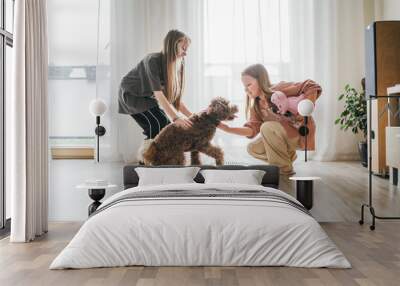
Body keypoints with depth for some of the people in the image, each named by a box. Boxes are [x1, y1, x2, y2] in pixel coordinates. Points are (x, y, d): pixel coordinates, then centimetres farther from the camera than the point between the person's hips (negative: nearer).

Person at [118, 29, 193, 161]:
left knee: (167, 125, -5)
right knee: (158, 123, -21)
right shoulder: (153, 61, -30)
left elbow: (175, 98, -9)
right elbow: (158, 95, -36)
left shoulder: (176, 66, -9)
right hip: (131, 94, -7)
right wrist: (175, 118, -42)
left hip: (146, 96, 7)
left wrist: (192, 116, -19)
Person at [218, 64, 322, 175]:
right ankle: (289, 155, 15)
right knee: (253, 149, -2)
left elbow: (312, 87, -23)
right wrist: (228, 128, -21)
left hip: (302, 133, -7)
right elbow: (253, 129, -10)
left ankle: (285, 168, -15)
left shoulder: (279, 90, -21)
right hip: (286, 136, 8)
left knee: (267, 127, -28)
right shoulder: (256, 105, 1)